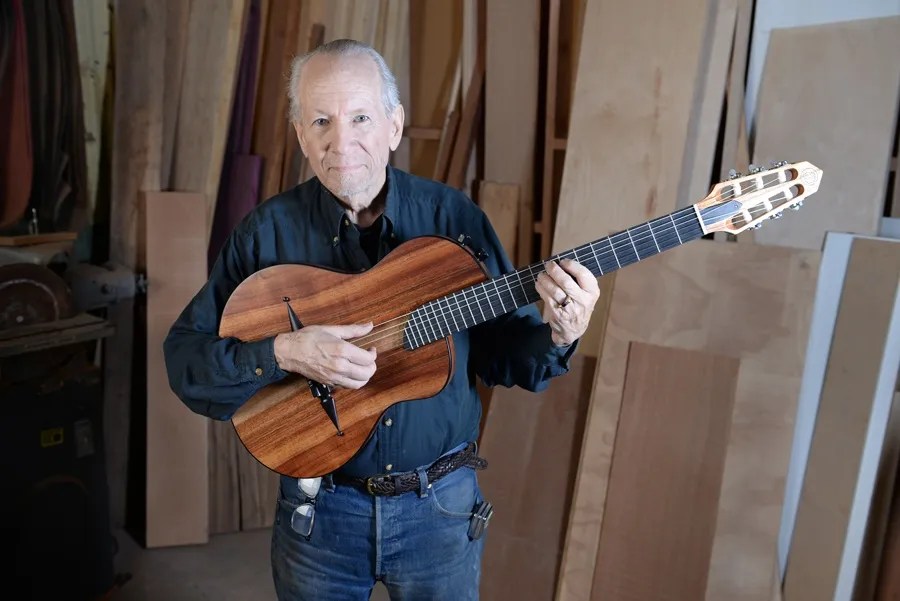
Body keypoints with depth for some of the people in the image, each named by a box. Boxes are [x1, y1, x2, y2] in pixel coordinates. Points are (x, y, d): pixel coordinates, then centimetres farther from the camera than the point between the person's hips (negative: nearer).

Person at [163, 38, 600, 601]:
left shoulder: (457, 217, -7)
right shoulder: (268, 231, -8)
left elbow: (501, 354, -1)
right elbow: (183, 358, -9)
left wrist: (556, 337, -21)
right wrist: (282, 352, -24)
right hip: (319, 506, 0)